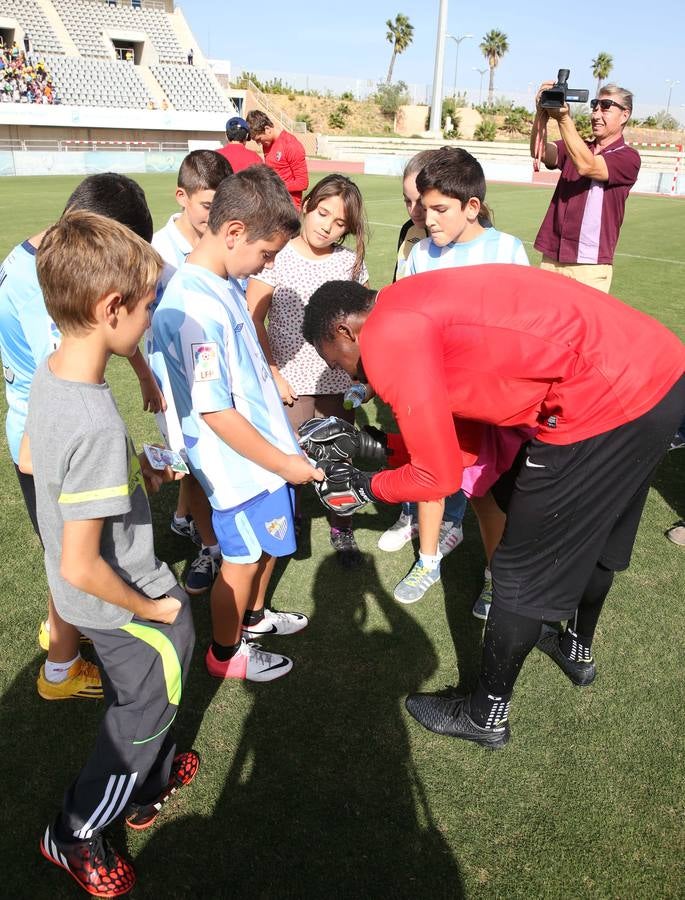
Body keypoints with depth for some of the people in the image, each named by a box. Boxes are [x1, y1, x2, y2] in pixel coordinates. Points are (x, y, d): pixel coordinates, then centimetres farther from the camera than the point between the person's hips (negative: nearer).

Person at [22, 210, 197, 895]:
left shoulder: (47, 374, -8)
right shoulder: (97, 425, -36)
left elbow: (27, 460, 10)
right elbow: (80, 567, -31)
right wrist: (150, 607, -14)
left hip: (84, 600, 8)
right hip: (120, 602, -8)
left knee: (137, 695, 30)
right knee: (144, 711, 18)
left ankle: (150, 781, 54)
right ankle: (77, 833, 40)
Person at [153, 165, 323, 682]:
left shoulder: (224, 282, 1)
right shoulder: (196, 308, -29)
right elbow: (216, 412, -26)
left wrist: (284, 449, 16)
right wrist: (282, 462, -17)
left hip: (267, 451, 9)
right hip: (242, 465, -9)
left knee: (270, 541, 25)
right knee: (243, 559, 11)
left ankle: (255, 616, 50)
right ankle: (226, 653, 35)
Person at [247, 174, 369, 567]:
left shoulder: (351, 261, 2)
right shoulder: (276, 255, -7)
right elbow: (253, 318, -6)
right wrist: (272, 373, -9)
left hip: (338, 379, 2)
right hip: (289, 380, -2)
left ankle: (341, 527, 29)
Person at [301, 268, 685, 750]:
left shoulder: (387, 339, -11)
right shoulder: (423, 307, 17)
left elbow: (439, 477, -7)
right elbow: (466, 443, 19)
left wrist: (367, 486, 10)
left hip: (611, 398, -10)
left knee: (525, 572, 7)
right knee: (593, 534, 30)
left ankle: (487, 715, 28)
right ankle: (579, 649, 55)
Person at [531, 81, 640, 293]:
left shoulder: (628, 157, -1)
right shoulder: (576, 147, 14)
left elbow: (586, 166, -19)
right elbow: (540, 152, -6)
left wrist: (563, 118, -23)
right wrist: (541, 114, -24)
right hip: (551, 259, 5)